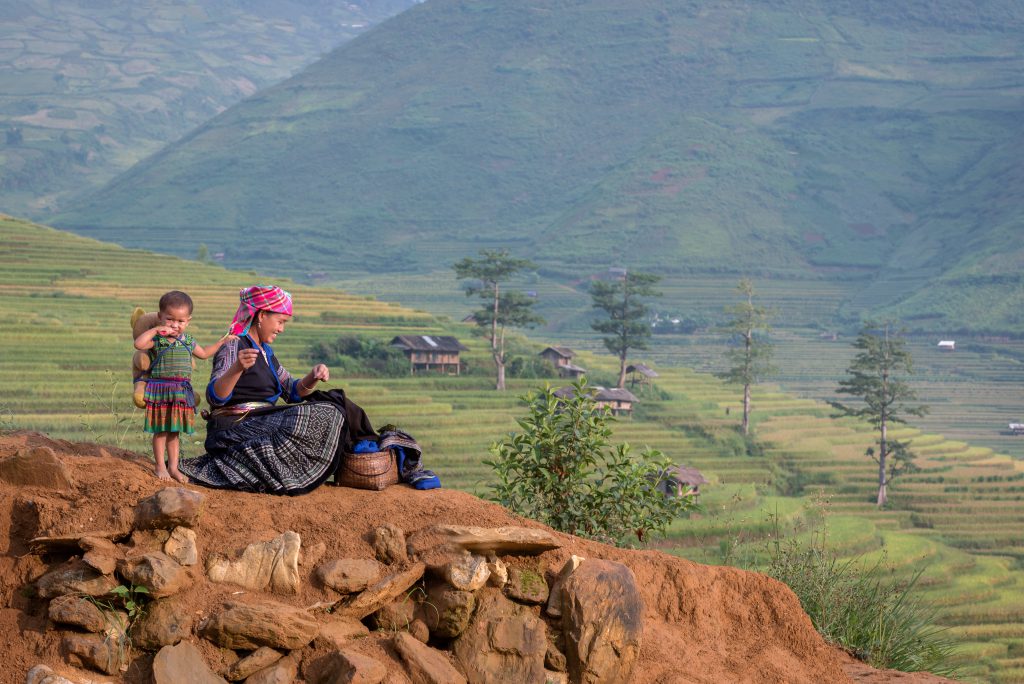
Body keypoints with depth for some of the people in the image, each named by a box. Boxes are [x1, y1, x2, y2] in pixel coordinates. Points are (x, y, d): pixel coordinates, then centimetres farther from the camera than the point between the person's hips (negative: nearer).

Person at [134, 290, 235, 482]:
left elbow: (203, 353, 29)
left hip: (182, 392, 5)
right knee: (161, 431, 1)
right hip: (160, 391, -5)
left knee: (175, 431, 11)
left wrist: (221, 342, 27)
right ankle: (160, 467, 9)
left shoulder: (188, 341, 11)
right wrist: (156, 330, -23)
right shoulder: (157, 339, -8)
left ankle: (173, 467, 16)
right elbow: (139, 344, -27)